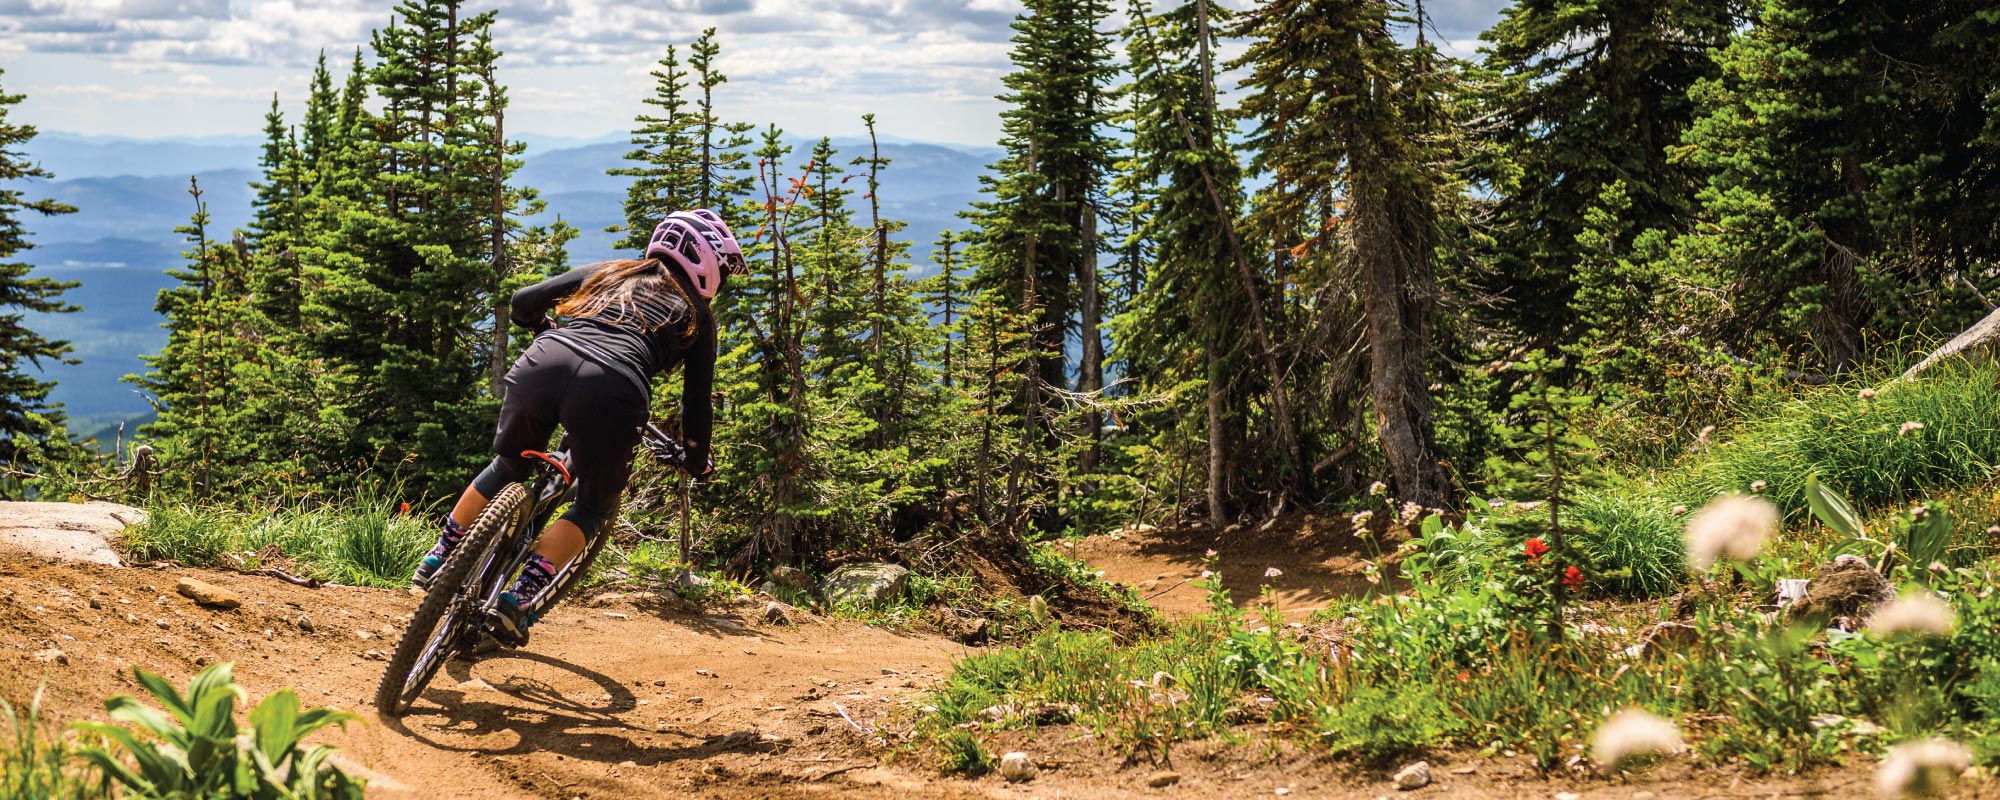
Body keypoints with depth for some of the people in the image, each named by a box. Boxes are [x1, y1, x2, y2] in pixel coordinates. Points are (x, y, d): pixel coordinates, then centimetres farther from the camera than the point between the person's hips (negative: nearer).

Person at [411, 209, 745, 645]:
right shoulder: (697, 314, 25)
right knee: (595, 507, 17)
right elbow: (697, 404, 23)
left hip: (543, 363, 4)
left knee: (509, 466, 31)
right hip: (612, 391, -3)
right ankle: (520, 596, -1)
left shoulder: (607, 272, 32)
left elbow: (522, 304, 30)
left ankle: (438, 559, 33)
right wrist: (699, 463, 39)